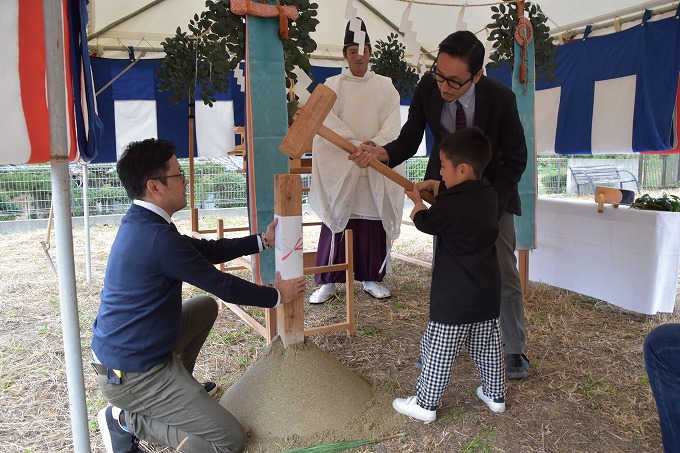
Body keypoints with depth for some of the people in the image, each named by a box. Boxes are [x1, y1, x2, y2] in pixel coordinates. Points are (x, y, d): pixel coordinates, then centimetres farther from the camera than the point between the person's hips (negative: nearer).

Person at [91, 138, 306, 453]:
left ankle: (179, 388, 27)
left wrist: (262, 241, 12)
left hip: (117, 349, 10)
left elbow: (203, 249, 11)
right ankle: (127, 421, 1)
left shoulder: (138, 221, 3)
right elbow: (223, 285, -17)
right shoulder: (159, 237, -27)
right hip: (131, 374, -10)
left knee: (206, 307, 25)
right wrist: (277, 295, -2)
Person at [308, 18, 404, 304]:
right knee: (337, 222, -1)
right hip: (339, 165, -1)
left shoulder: (385, 86, 10)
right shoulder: (332, 86, 5)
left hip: (377, 168, 2)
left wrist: (374, 143, -20)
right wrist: (357, 145, -21)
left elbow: (392, 123, -1)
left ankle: (371, 278, 17)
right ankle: (328, 281, 6)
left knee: (373, 222, 4)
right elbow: (329, 122, -8)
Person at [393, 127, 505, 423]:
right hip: (488, 295, 7)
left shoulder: (448, 205, -21)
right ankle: (495, 395, 36)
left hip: (454, 298, -7)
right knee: (487, 347, 21)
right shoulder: (490, 195, 1)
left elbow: (424, 222, -2)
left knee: (439, 352, 5)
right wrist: (432, 186, 15)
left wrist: (417, 202, 17)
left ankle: (426, 404, 18)